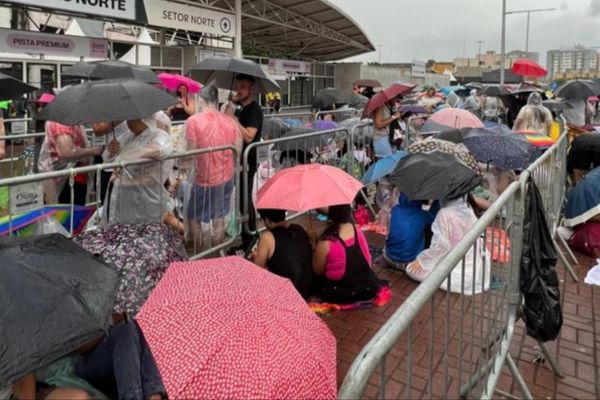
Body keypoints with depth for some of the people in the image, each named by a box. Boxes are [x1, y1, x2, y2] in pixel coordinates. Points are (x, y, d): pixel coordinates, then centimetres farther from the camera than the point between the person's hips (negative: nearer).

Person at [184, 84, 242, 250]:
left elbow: (191, 153, -17)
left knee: (194, 217, 14)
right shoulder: (229, 120, -3)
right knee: (219, 217, 18)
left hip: (206, 178, -5)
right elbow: (238, 148, 0)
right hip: (227, 176, 5)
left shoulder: (193, 121, -16)